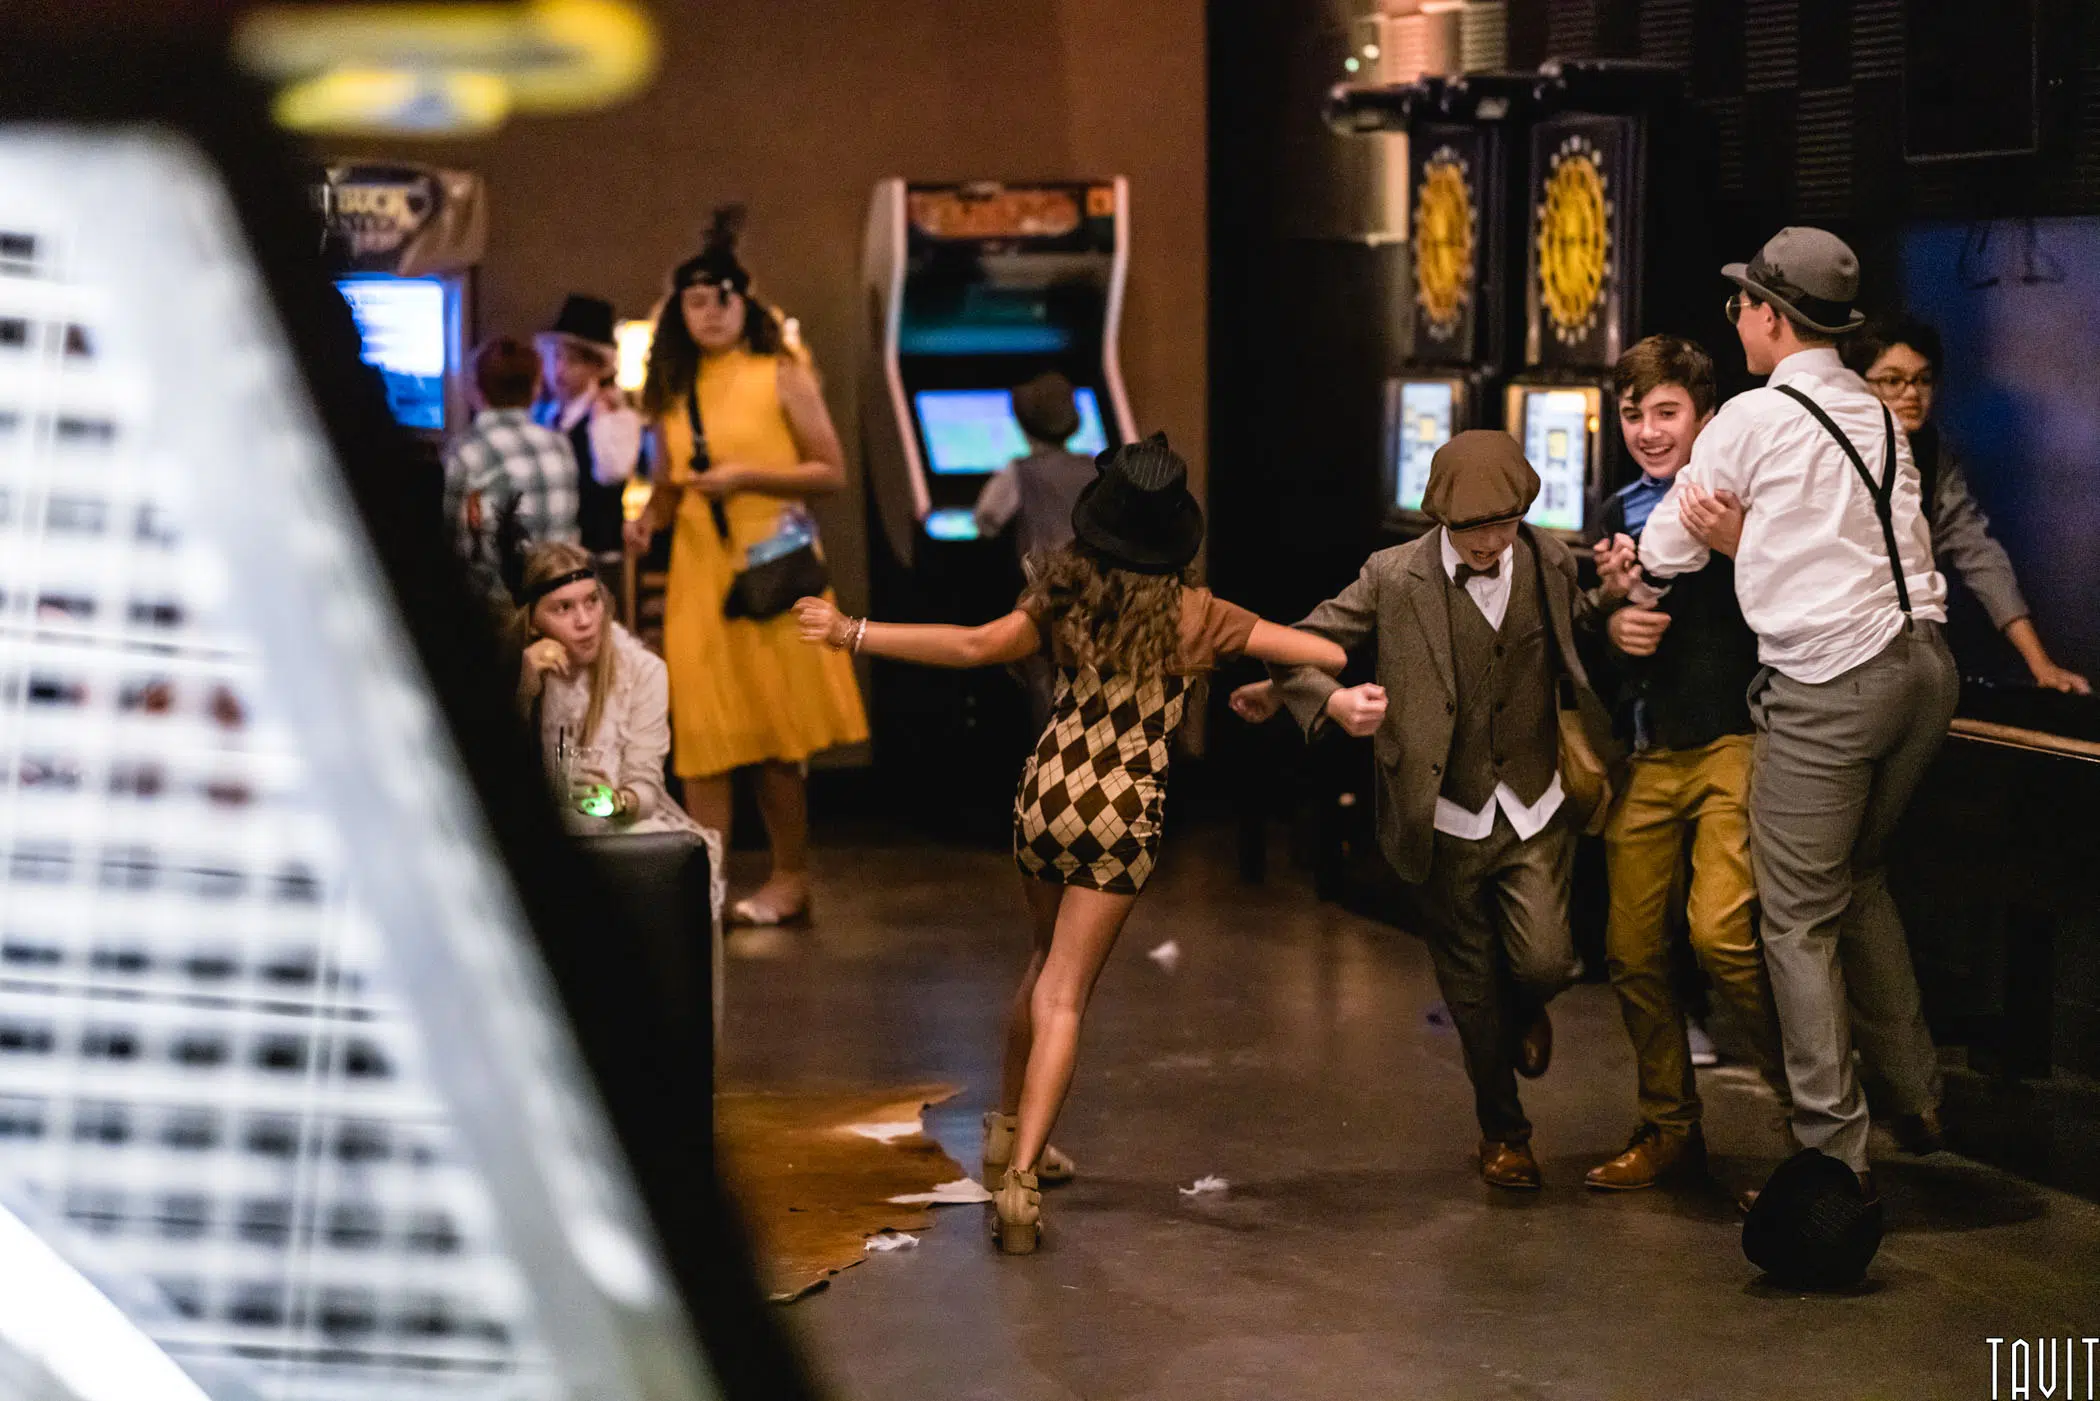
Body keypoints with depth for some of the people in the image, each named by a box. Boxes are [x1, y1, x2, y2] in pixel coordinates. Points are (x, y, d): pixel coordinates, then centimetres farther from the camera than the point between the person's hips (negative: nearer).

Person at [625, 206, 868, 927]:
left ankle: (790, 880, 11)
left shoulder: (780, 374, -1)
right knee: (702, 733, 0)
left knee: (774, 737, 0)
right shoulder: (674, 390, 11)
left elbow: (831, 471, -4)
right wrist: (647, 520, -2)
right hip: (698, 576, 4)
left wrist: (745, 477, -14)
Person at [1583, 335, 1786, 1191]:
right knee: (1631, 950, 2)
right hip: (1646, 756, 6)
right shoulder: (1624, 511, 16)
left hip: (1732, 742, -6)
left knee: (1719, 930, -20)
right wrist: (1614, 618, -2)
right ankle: (1669, 1130, 19)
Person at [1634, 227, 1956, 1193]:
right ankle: (1916, 1101, 26)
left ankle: (1835, 1152, 0)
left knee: (1801, 919, 0)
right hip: (1924, 660, 7)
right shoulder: (1877, 416, 15)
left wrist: (1631, 596, 27)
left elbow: (1666, 552, 6)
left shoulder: (1752, 420, -5)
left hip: (1828, 685, -7)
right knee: (1861, 879, 24)